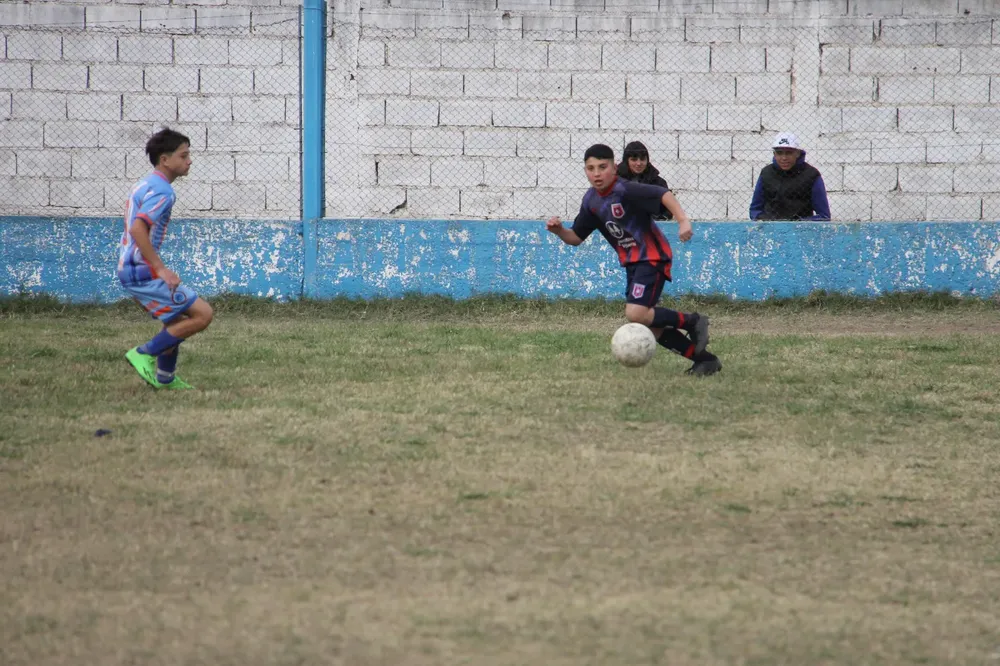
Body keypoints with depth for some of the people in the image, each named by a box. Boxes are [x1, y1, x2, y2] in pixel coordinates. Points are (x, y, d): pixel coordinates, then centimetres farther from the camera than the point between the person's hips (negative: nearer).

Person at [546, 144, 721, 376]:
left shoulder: (625, 190, -20)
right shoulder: (591, 200, 5)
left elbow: (663, 194, -31)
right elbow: (576, 237, 13)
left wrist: (683, 220, -44)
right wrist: (559, 230, -8)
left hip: (652, 257, -9)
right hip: (632, 262, 9)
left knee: (636, 314, -23)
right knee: (649, 325, 6)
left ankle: (692, 322, -2)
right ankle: (705, 359, 15)